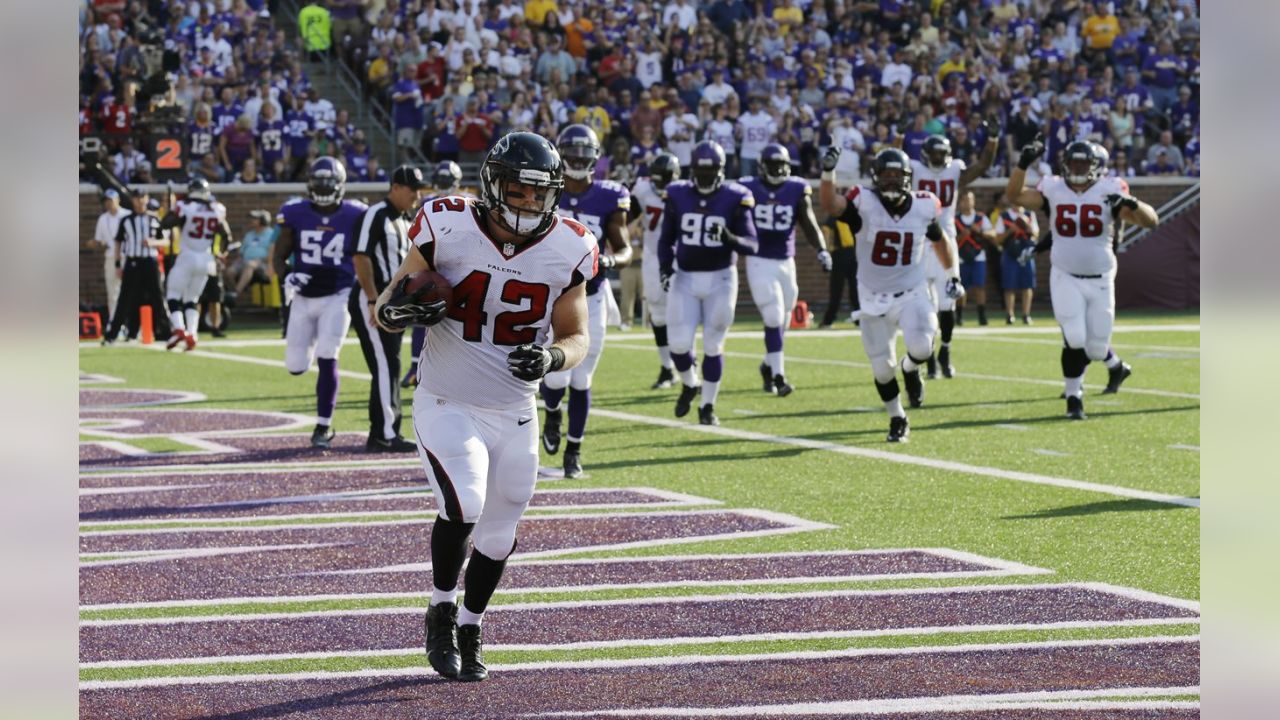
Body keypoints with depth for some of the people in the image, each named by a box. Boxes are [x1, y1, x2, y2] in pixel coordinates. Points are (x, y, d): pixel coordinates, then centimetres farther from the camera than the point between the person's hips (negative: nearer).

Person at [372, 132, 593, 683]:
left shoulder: (568, 250, -7)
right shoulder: (448, 230, -15)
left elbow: (576, 337, 2)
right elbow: (386, 304, -7)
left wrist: (551, 358, -21)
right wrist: (395, 312, -32)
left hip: (516, 415, 4)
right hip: (447, 407, -4)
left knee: (498, 534, 12)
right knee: (463, 505, -24)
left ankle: (469, 630, 38)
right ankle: (441, 613, 2)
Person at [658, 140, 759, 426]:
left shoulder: (734, 198, -7)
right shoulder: (678, 196, -2)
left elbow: (752, 244, -8)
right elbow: (666, 238, 8)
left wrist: (729, 238, -27)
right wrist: (664, 265, -7)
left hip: (720, 279, -1)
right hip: (685, 277, 1)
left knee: (713, 345, 3)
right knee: (680, 343, -6)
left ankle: (707, 405, 17)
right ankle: (689, 385, 25)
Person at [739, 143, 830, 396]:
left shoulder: (797, 190, 2)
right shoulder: (748, 190, -3)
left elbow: (809, 225, -1)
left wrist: (822, 250, -16)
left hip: (786, 262, 3)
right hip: (759, 262, -3)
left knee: (782, 321, 10)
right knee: (774, 319, -12)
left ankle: (768, 366, 32)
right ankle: (778, 375, -11)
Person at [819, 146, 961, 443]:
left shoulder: (923, 207, -5)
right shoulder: (865, 203, -14)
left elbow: (939, 240, 15)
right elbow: (830, 204, -34)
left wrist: (953, 276, 20)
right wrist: (828, 172, -50)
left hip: (912, 293, 1)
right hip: (875, 300, -1)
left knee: (921, 348, -25)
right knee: (882, 368, 4)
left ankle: (910, 370, 12)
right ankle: (897, 420, 29)